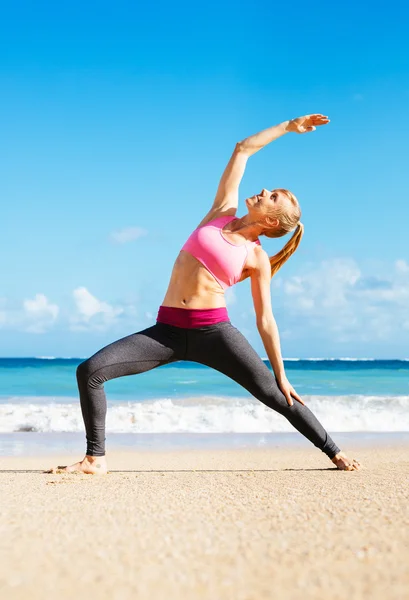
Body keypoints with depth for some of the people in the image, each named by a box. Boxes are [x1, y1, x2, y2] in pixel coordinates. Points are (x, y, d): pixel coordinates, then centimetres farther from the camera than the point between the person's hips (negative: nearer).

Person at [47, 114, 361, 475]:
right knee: (90, 370, -12)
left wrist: (282, 375, 2)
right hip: (168, 330, 3)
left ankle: (335, 453, 9)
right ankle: (96, 458, -2)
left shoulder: (257, 259, 1)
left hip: (213, 331, -3)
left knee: (274, 395, -7)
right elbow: (243, 149, 15)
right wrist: (287, 126, 24)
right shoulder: (223, 211, 10)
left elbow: (265, 320, 4)